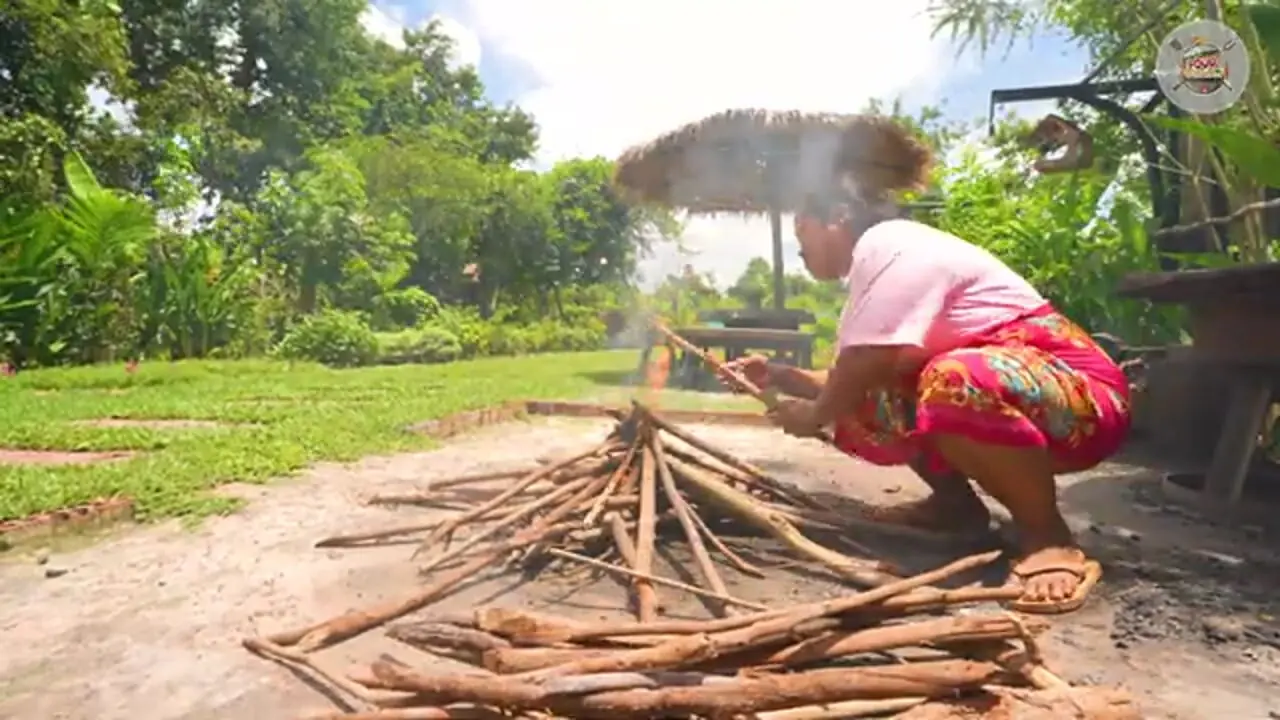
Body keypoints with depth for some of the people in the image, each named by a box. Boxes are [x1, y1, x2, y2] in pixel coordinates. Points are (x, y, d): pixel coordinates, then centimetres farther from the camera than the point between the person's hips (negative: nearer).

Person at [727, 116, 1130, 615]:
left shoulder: (886, 245, -17)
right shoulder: (882, 257, 11)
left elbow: (867, 366, -24)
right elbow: (858, 381, 8)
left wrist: (815, 416, -7)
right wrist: (782, 377, 2)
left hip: (1080, 394, -9)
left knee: (954, 383, -39)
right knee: (861, 405, 2)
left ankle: (1048, 537, -18)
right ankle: (954, 501, 16)